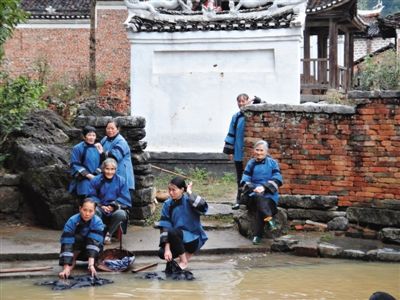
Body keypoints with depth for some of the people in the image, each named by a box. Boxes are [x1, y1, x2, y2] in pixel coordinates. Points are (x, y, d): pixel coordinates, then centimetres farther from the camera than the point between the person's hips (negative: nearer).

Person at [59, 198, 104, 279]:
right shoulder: (72, 221, -27)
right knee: (77, 238, -33)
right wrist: (66, 268, -44)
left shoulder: (97, 222, -25)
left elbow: (94, 242, -37)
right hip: (76, 251, -1)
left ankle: (91, 264, -9)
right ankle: (72, 262, -13)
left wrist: (91, 264, -50)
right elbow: (66, 244, -34)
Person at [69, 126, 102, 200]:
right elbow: (74, 165, -6)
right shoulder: (77, 148, -4)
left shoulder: (96, 149, 10)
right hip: (83, 179, -4)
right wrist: (87, 175, -14)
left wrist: (97, 173, -4)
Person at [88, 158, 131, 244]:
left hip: (115, 209, 0)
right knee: (94, 210, -36)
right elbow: (92, 196, 4)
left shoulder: (121, 181, 2)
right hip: (101, 209, 0)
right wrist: (101, 206, -14)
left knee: (121, 214, -36)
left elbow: (124, 198, 0)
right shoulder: (96, 180, 5)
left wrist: (113, 206, -15)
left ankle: (109, 234, -7)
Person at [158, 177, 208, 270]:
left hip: (193, 238, -4)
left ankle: (184, 261, -9)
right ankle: (186, 251, 9)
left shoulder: (189, 200, -14)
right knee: (162, 253, -20)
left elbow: (203, 207, -37)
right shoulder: (167, 204, -4)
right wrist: (167, 248, -19)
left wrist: (190, 193, -25)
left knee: (173, 232, -31)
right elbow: (165, 227, -9)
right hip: (178, 239, 4)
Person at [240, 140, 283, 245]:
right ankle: (269, 218, -49)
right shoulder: (251, 163, 18)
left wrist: (264, 187, -17)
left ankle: (257, 235, -33)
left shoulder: (272, 163, 12)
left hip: (269, 193, -1)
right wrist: (253, 188, -13)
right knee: (259, 197, -36)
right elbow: (245, 180, 9)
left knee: (260, 206, -33)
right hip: (254, 193, 1)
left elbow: (277, 179, -1)